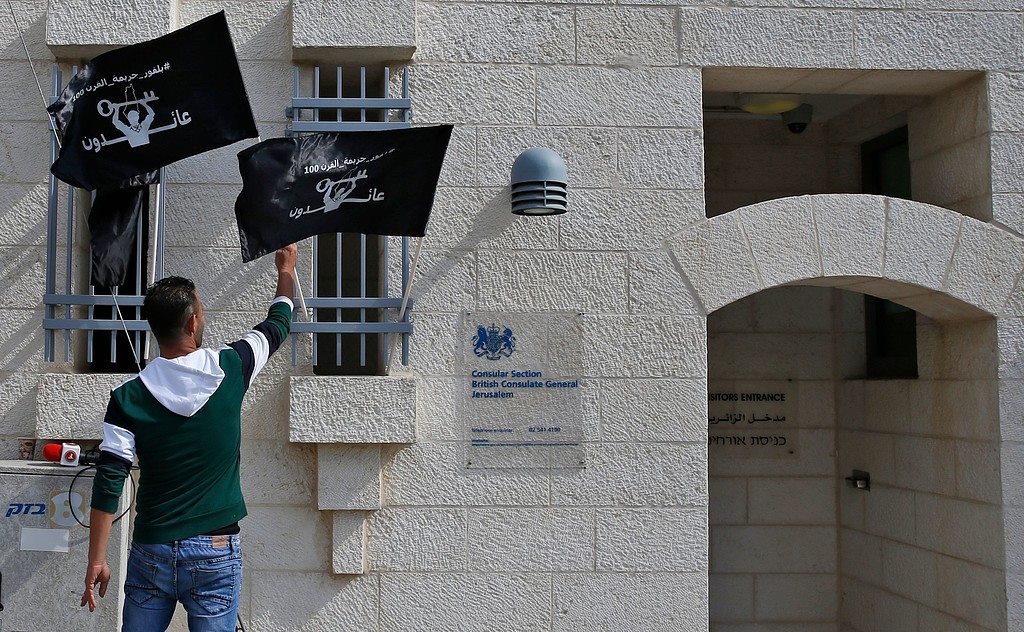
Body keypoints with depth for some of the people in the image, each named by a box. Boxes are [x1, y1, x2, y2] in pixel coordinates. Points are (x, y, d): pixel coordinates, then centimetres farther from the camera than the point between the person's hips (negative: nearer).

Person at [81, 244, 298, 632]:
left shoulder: (129, 396, -6)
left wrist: (96, 560, 0)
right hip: (216, 551, -1)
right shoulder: (230, 369, -7)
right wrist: (286, 270, 30)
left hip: (151, 552, 1)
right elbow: (276, 326, 13)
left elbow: (108, 483, -7)